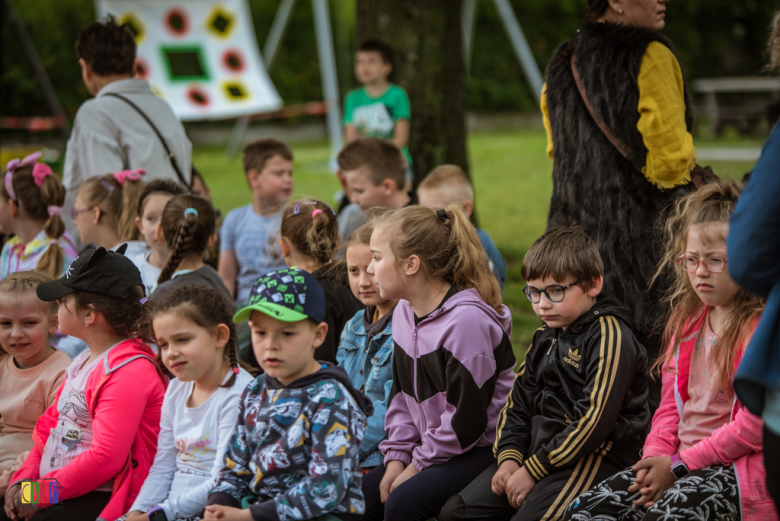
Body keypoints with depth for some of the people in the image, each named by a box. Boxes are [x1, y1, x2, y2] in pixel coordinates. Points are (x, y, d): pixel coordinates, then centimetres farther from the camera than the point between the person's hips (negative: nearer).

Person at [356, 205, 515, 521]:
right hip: (429, 446, 9)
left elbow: (467, 419, -22)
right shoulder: (404, 312, 8)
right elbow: (401, 396, 13)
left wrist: (419, 464, -14)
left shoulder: (467, 320, -22)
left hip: (482, 447, -9)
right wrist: (398, 456, 1)